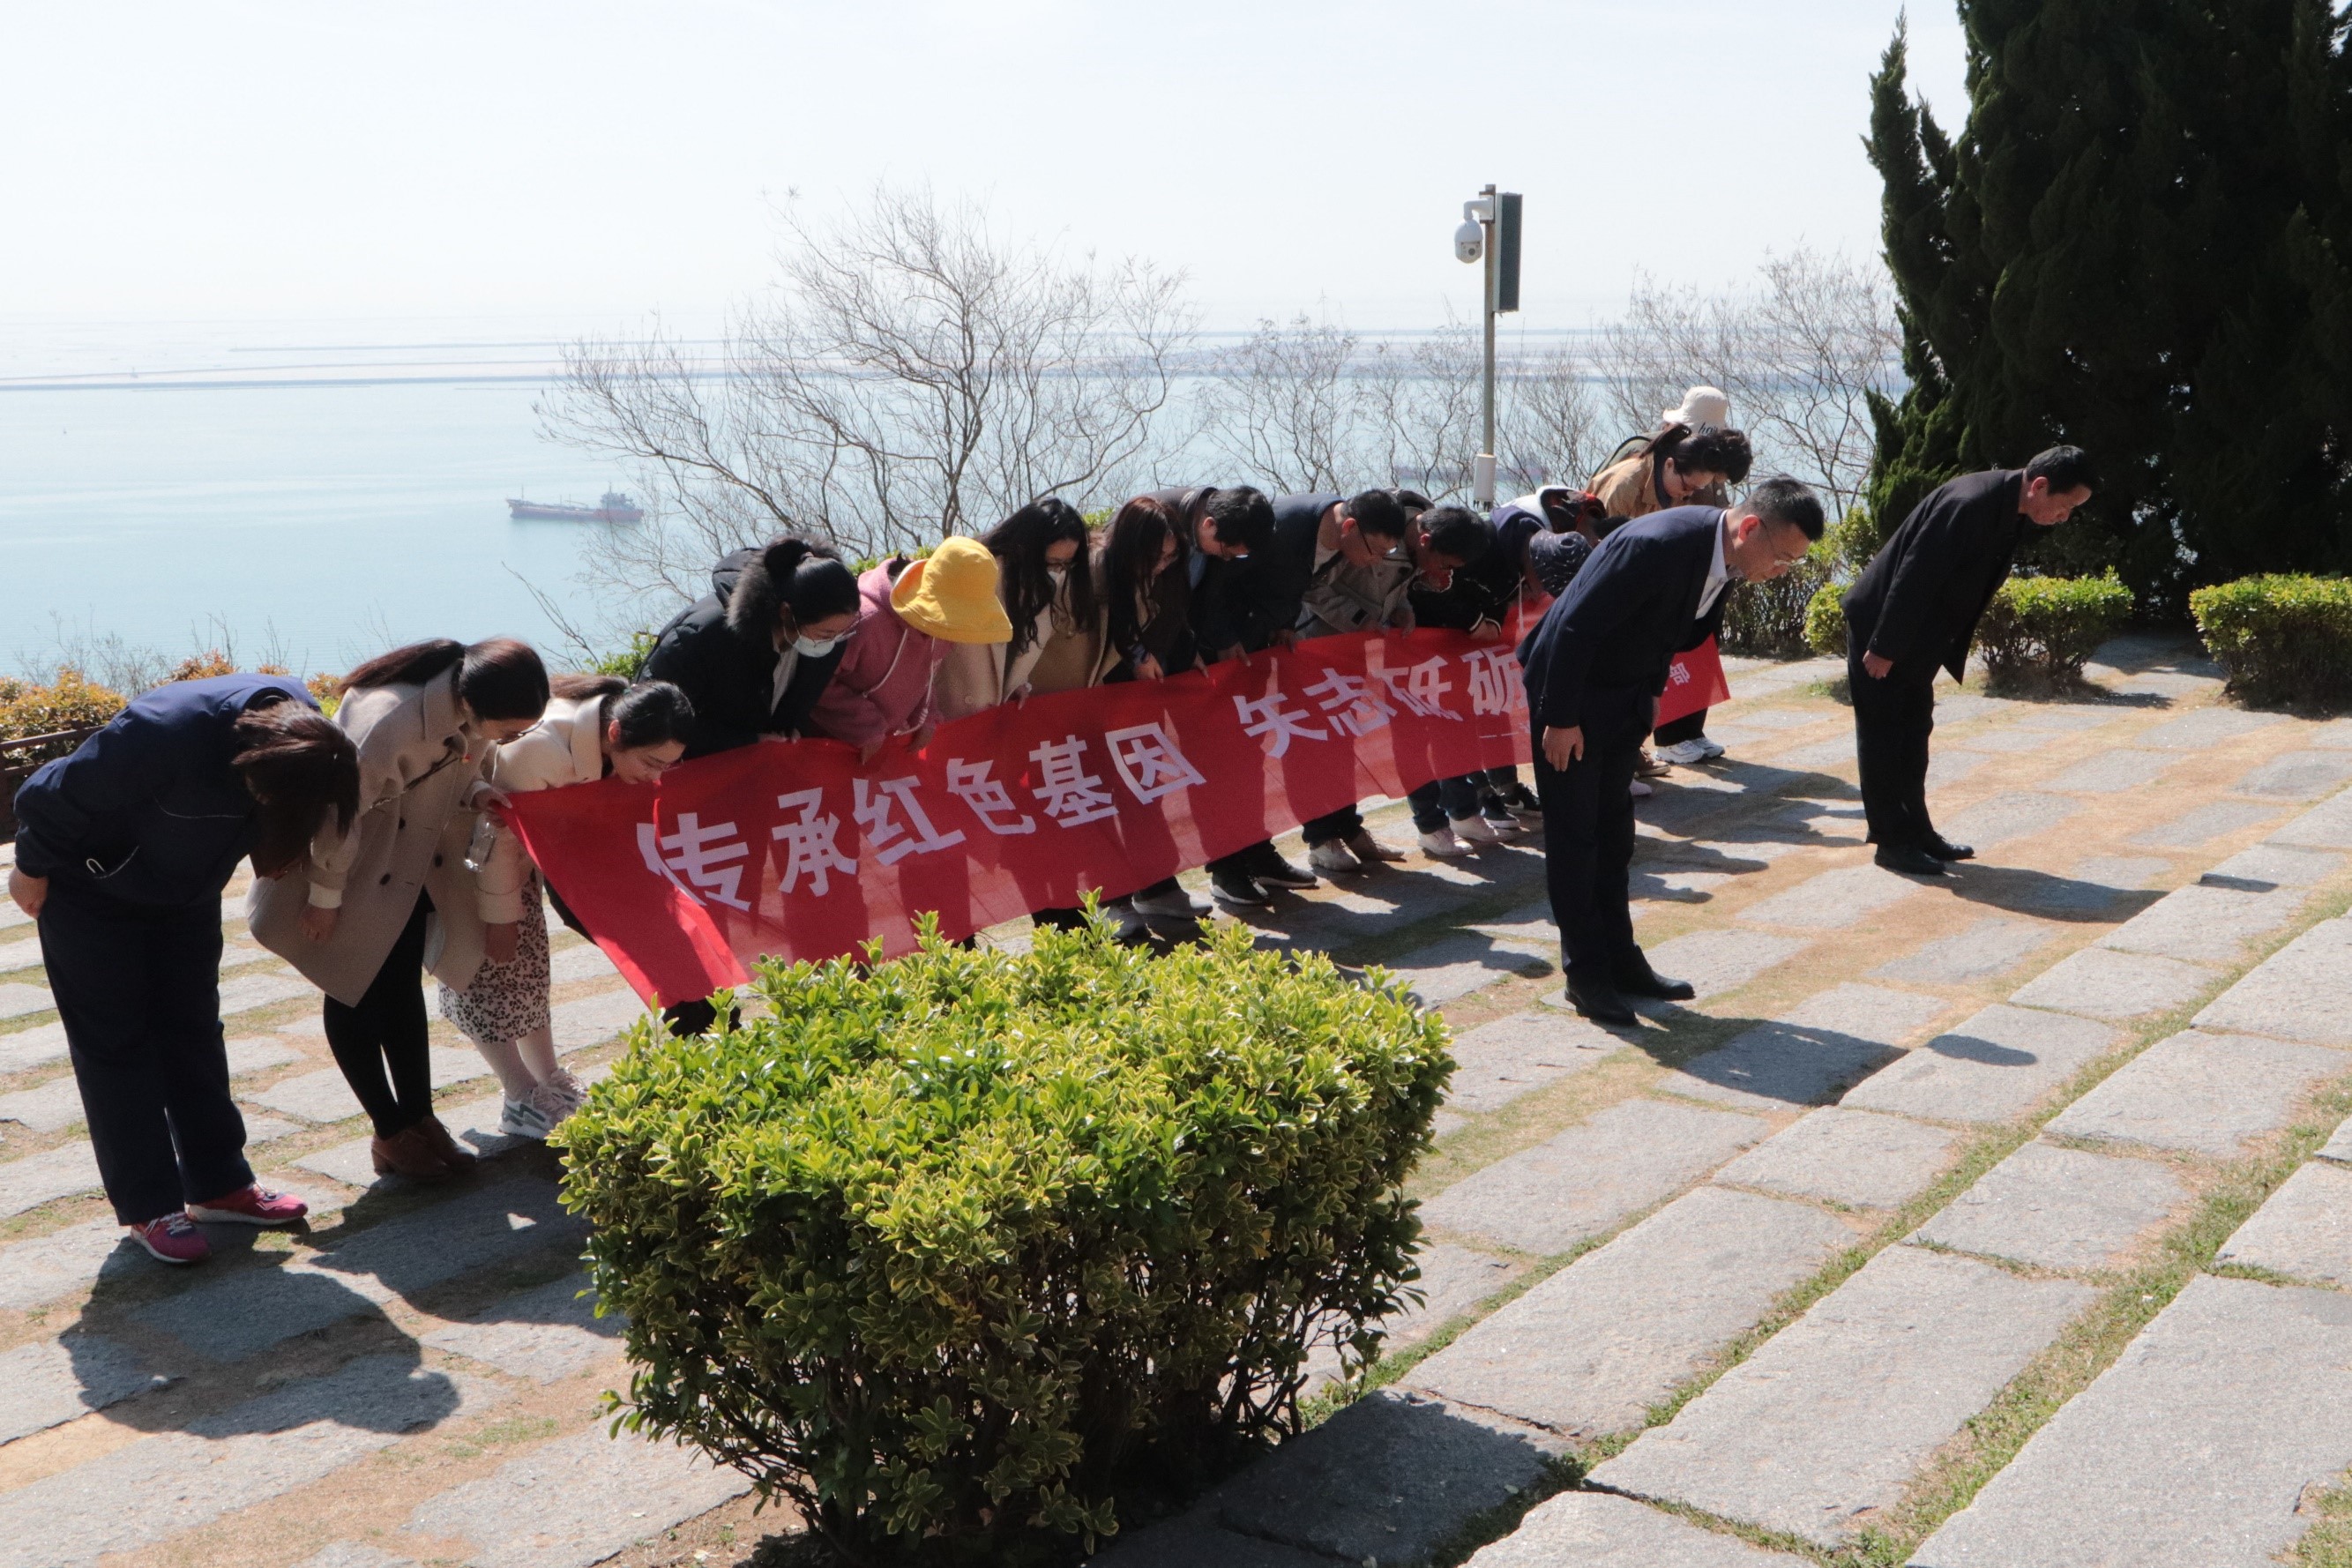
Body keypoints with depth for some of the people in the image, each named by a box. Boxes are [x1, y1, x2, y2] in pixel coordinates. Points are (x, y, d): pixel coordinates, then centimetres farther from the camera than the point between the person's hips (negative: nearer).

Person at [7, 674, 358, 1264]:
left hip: (186, 892, 6)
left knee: (193, 1032, 10)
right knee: (115, 1044, -1)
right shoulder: (168, 733, -41)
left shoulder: (301, 728, -22)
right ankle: (150, 1209, 4)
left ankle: (220, 1183, 18)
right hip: (92, 893, -6)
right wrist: (32, 869, -10)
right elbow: (56, 797, -25)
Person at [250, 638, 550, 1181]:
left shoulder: (479, 706, -18)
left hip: (414, 861, 6)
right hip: (356, 870, -6)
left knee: (403, 985, 12)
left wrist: (478, 788, -16)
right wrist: (325, 896, -15)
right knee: (358, 995, 4)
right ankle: (392, 1134, 15)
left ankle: (420, 1118, 19)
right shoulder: (386, 723, -40)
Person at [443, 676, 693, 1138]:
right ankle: (523, 1101, 2)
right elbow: (498, 838, -28)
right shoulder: (541, 749, -39)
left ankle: (550, 1081, 18)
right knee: (488, 963, -4)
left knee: (528, 958, 11)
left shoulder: (604, 741, -17)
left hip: (509, 837, 8)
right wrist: (500, 918, -18)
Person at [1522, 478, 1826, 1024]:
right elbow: (1575, 627, -28)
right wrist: (1560, 720, -23)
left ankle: (1619, 960, 22)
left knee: (1613, 830, 14)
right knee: (1573, 833, -2)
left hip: (1627, 695, 8)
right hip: (1571, 688, -8)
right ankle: (1586, 976, 5)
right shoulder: (1656, 546, -31)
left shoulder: (1722, 553, -6)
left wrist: (1652, 692, 12)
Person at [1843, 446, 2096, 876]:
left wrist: (1945, 652, 14)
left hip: (1919, 636, 9)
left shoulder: (2013, 512, 1)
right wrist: (1883, 647, -22)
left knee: (1914, 732, 13)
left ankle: (1916, 831, 21)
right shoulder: (1969, 503, -28)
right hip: (1881, 626, -9)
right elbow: (1914, 577, -27)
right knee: (1882, 735, -2)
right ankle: (1891, 841, 3)